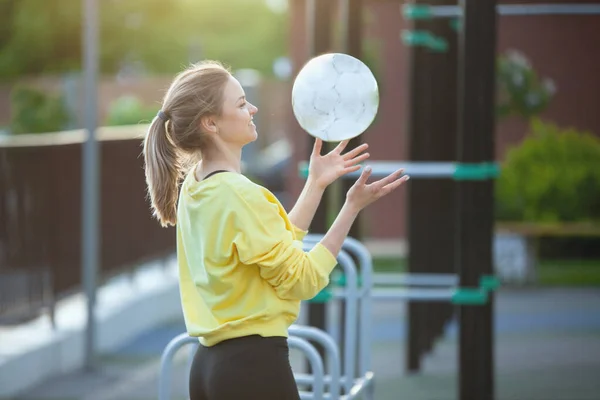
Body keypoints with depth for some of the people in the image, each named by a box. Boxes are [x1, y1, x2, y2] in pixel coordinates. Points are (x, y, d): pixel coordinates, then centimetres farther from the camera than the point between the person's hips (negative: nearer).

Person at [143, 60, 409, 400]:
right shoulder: (240, 194, -18)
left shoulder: (194, 186, 9)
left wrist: (316, 184, 18)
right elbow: (302, 279, -13)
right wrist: (353, 207, -12)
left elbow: (276, 245, 18)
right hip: (253, 363, -9)